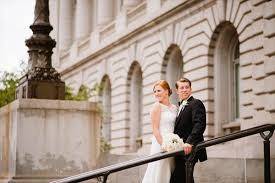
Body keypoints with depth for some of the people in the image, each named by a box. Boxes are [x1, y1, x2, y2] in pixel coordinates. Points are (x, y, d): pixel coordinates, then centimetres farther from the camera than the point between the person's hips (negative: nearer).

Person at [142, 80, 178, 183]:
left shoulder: (174, 108, 12)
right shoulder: (157, 106, -5)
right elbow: (155, 129, -10)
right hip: (160, 143, -6)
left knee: (169, 173, 7)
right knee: (159, 172, -6)